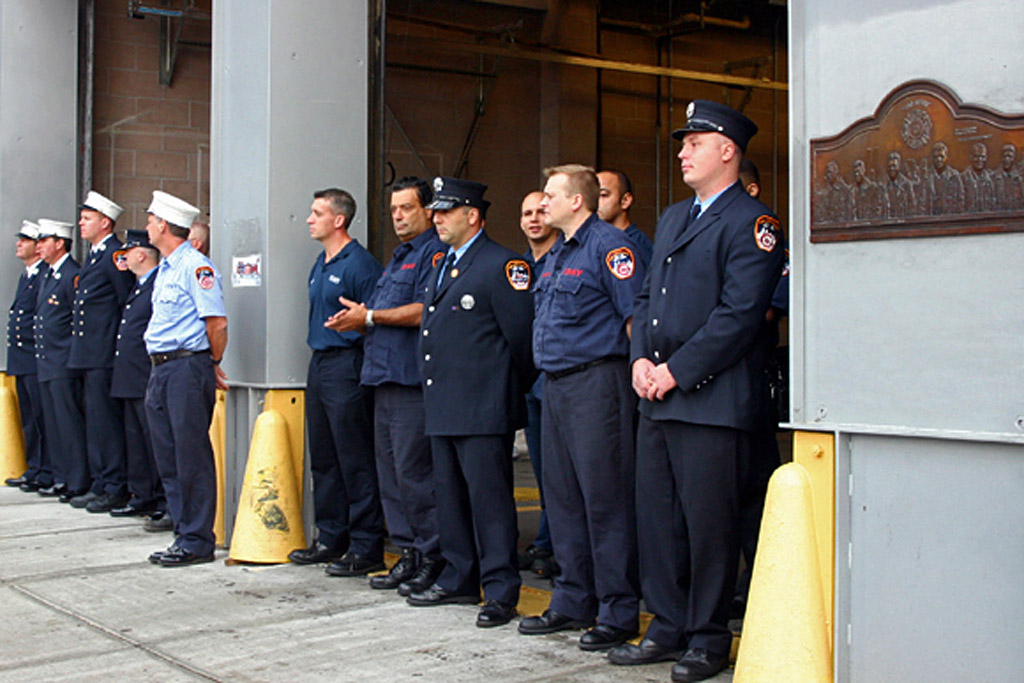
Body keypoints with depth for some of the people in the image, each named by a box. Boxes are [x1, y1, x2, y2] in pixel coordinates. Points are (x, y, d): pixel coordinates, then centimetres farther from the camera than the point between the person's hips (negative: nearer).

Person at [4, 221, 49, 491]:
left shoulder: (47, 275, -12)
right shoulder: (25, 276, 19)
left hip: (37, 358, -10)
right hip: (20, 358, 10)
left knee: (41, 416, -6)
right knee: (28, 417, 13)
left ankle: (47, 474, -1)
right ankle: (34, 469, 19)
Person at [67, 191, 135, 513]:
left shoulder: (116, 255, -11)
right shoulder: (93, 256, 19)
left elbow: (127, 306, -14)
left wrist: (120, 348, -15)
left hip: (105, 354, -10)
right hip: (88, 354, 10)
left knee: (106, 420, -6)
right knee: (94, 421, 13)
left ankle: (116, 489, 0)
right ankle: (100, 484, 20)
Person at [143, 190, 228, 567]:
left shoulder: (195, 266, -12)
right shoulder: (164, 268, 17)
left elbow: (217, 324, -17)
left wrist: (212, 366, -4)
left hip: (188, 367, -10)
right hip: (161, 368, 10)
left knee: (192, 455, -5)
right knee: (168, 456, 11)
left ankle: (198, 542, 1)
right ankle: (184, 533, 19)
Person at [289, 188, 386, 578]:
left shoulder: (360, 264, -11)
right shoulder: (321, 264, 17)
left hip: (347, 366, -10)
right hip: (319, 364, 10)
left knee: (355, 461, -6)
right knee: (323, 457, 14)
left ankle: (366, 549, 0)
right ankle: (331, 539, 24)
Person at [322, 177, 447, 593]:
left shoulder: (434, 253, -7)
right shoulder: (397, 258, 24)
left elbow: (426, 310, -19)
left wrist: (369, 316, -12)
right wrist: (358, 322, 7)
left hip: (412, 382, -10)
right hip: (383, 378, 10)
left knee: (414, 471, -9)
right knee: (390, 472, 10)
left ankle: (433, 558, -1)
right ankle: (409, 553, 17)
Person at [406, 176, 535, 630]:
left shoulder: (502, 265, -9)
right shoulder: (441, 265, 19)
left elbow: (522, 335, -10)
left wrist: (514, 390, -3)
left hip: (482, 408, -9)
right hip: (442, 406, 9)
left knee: (489, 497, -6)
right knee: (450, 495, 14)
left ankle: (500, 591, 1)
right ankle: (460, 579, 25)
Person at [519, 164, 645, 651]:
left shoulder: (608, 246, -9)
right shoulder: (557, 255, 19)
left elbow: (637, 316, -14)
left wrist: (639, 372, -16)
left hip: (598, 384, -10)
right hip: (556, 386, 10)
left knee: (605, 498, -5)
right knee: (563, 495, 12)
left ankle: (619, 613, 3)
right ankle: (573, 602, 22)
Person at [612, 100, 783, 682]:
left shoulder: (751, 222, -7)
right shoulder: (673, 218, 20)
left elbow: (740, 314, -15)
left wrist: (676, 372, -15)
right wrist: (641, 359, 3)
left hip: (712, 400, -8)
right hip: (658, 397, 8)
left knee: (709, 521, -1)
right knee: (657, 518, 11)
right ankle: (668, 630, 22)